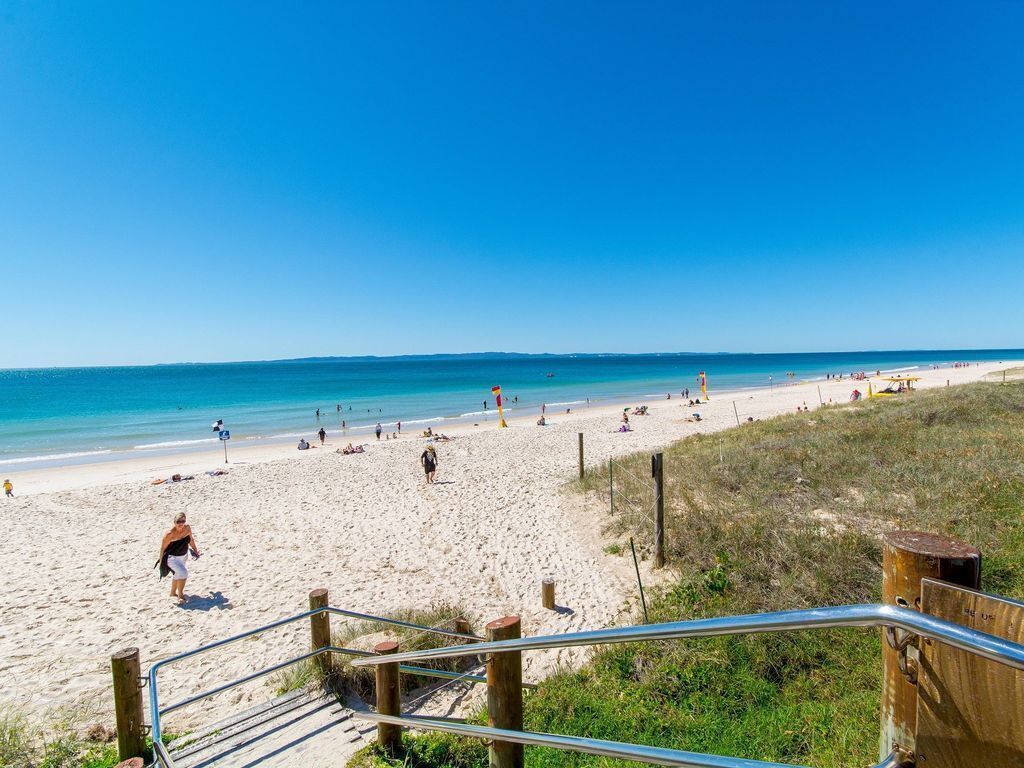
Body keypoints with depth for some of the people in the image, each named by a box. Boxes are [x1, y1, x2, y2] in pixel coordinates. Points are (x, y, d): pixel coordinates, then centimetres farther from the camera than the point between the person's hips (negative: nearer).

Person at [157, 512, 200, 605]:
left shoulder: (187, 528, -13)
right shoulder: (169, 534, -28)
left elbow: (191, 540, 5)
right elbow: (163, 548, -17)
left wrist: (196, 551, 14)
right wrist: (161, 562, -11)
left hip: (183, 556, 7)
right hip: (172, 557, -6)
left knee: (178, 574, 25)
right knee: (183, 572, -24)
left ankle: (173, 593, 49)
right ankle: (180, 595, -10)